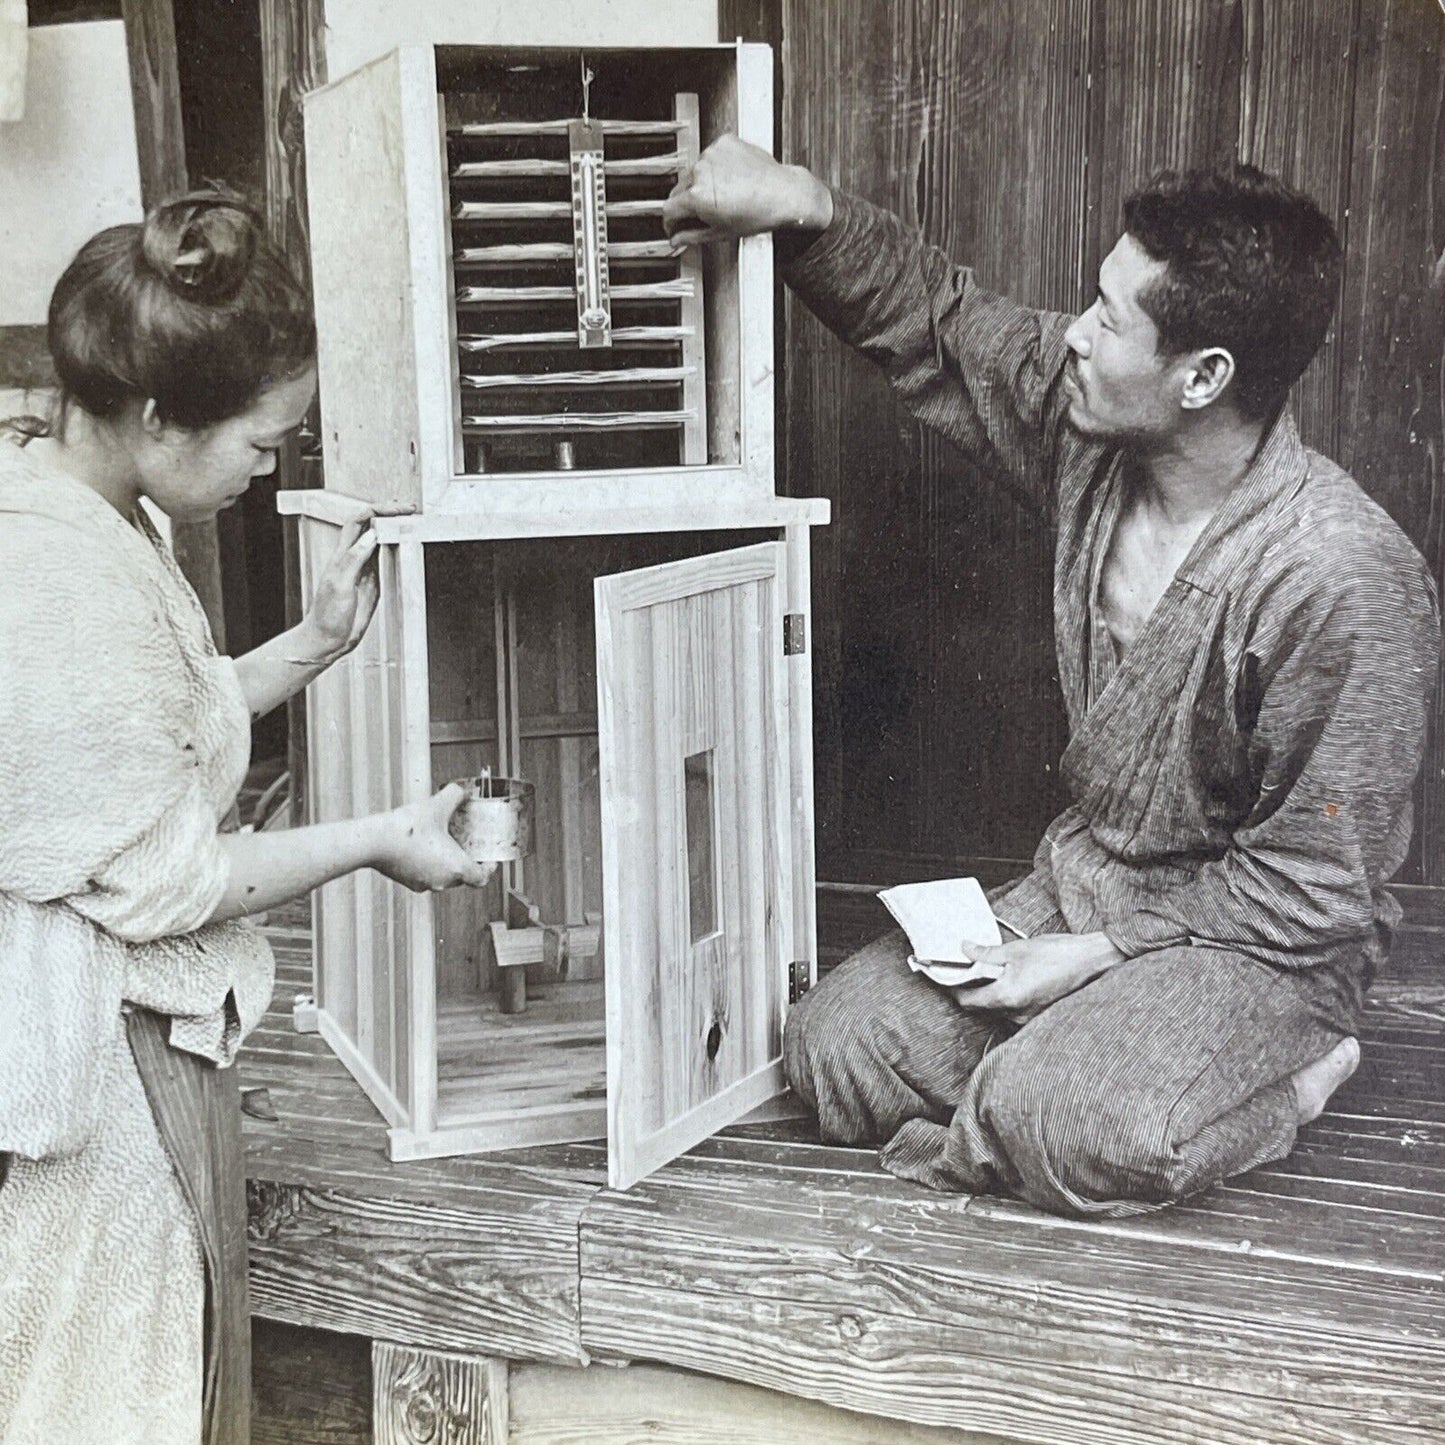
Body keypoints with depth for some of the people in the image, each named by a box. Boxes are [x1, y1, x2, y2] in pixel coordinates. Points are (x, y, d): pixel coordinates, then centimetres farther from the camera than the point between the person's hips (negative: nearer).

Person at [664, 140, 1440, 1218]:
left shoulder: (1344, 581, -27)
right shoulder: (1089, 421, -8)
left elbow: (1312, 890, -21)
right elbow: (937, 321, 7)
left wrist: (1100, 953, -19)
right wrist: (799, 205, -8)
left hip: (1255, 941, -6)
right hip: (1082, 879, 7)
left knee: (1073, 1136, -33)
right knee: (836, 1051, -6)